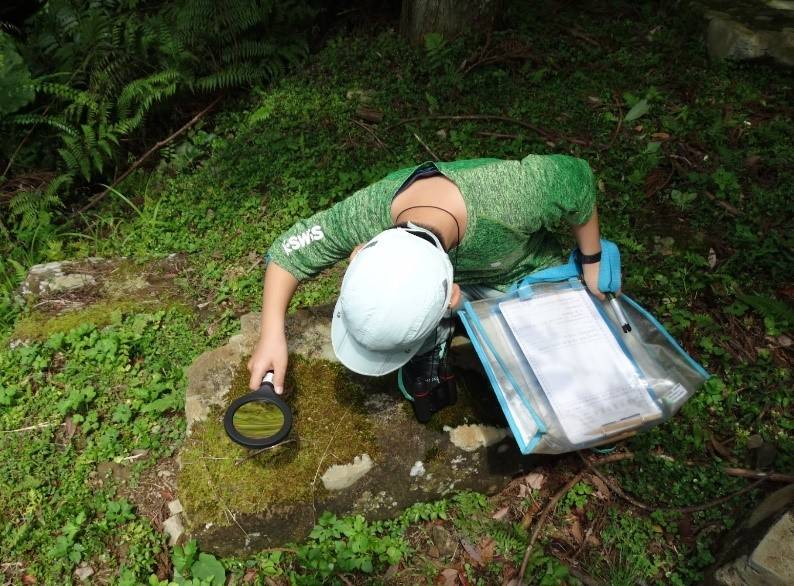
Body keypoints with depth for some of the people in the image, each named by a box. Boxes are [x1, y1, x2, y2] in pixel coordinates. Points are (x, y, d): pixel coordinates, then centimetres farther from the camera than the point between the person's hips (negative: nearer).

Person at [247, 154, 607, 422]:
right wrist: (272, 335, -32)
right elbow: (290, 250, -21)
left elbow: (577, 178, -23)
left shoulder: (513, 195, -46)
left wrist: (591, 262, -11)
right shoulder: (366, 214, -39)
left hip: (523, 274, 0)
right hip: (454, 263, 1)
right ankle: (426, 365, 5)